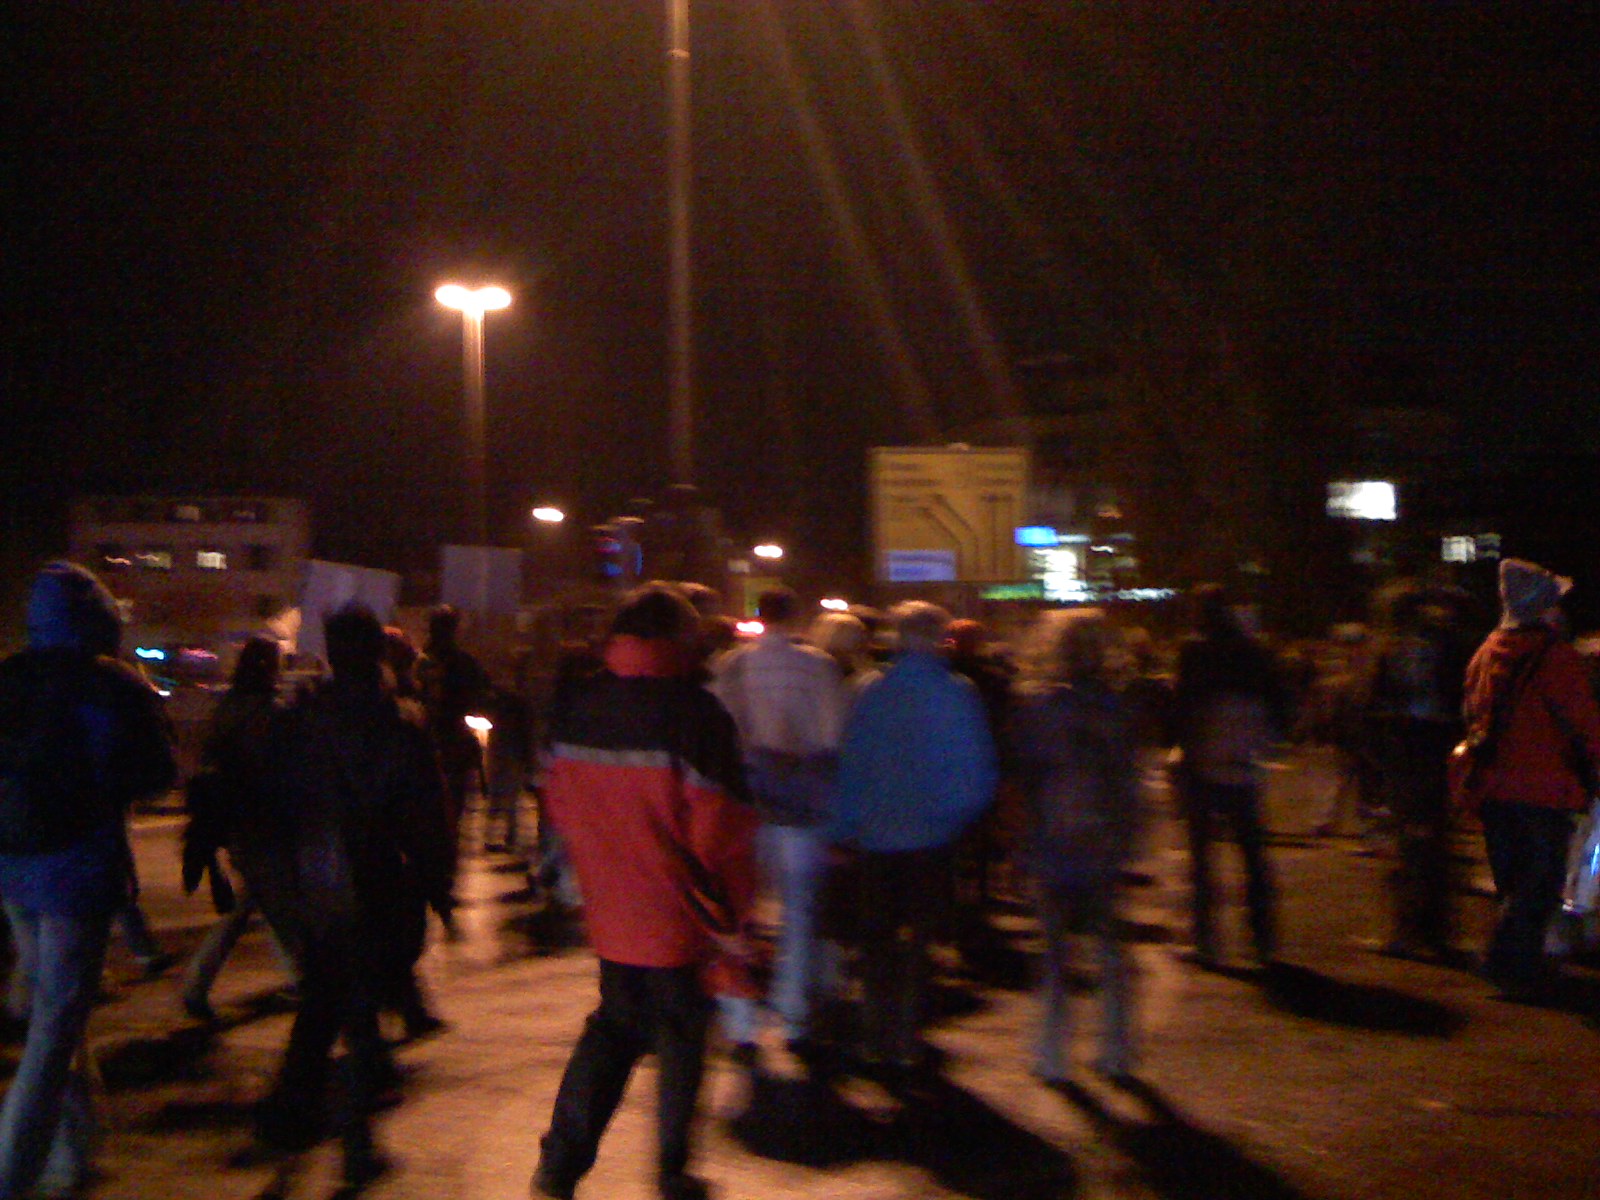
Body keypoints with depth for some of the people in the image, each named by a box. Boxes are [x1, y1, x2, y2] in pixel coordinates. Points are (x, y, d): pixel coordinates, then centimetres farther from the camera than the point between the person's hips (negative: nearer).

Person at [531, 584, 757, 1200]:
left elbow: (561, 804, 9)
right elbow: (720, 831, -19)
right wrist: (729, 918, -8)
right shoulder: (694, 712, -19)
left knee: (613, 1026, 21)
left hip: (609, 913, 5)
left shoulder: (576, 707, 0)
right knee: (682, 1040, 11)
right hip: (678, 918, -5)